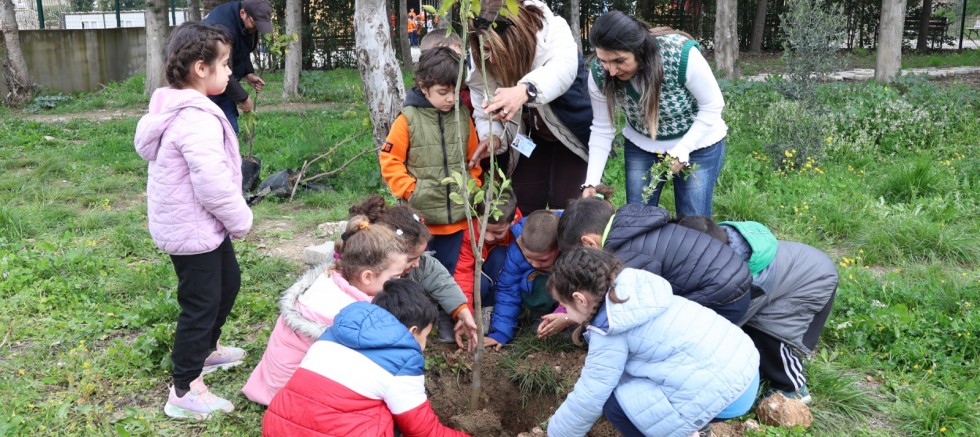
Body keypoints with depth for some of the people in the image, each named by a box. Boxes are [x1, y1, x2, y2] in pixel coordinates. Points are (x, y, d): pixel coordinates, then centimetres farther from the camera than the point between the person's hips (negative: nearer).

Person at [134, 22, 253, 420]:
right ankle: (185, 393, 12)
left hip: (199, 224, 10)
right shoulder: (197, 119, -27)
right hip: (193, 229, -10)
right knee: (200, 304, 0)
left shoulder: (176, 109, 7)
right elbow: (212, 183, -31)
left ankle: (206, 350, 45)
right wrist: (241, 219, -13)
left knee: (228, 281, 26)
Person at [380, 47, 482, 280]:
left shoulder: (463, 118, 2)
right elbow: (389, 160, -5)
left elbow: (474, 160, 13)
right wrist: (410, 190, -10)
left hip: (457, 216, 3)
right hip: (420, 216, -3)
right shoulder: (408, 119, -9)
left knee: (449, 272, 15)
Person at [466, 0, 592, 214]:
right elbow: (484, 111, -8)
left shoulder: (551, 28, -29)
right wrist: (492, 138, -31)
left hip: (571, 131, -4)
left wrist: (525, 90, -70)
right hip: (529, 138, 4)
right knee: (527, 204, 4)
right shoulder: (483, 62, -16)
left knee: (564, 204, -8)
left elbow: (564, 67, -50)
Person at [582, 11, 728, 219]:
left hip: (697, 143, -3)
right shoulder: (599, 73, -22)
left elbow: (712, 105, -18)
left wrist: (682, 150, -24)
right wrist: (591, 182, -17)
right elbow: (602, 129, -10)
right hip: (641, 146, 3)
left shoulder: (681, 55, -33)